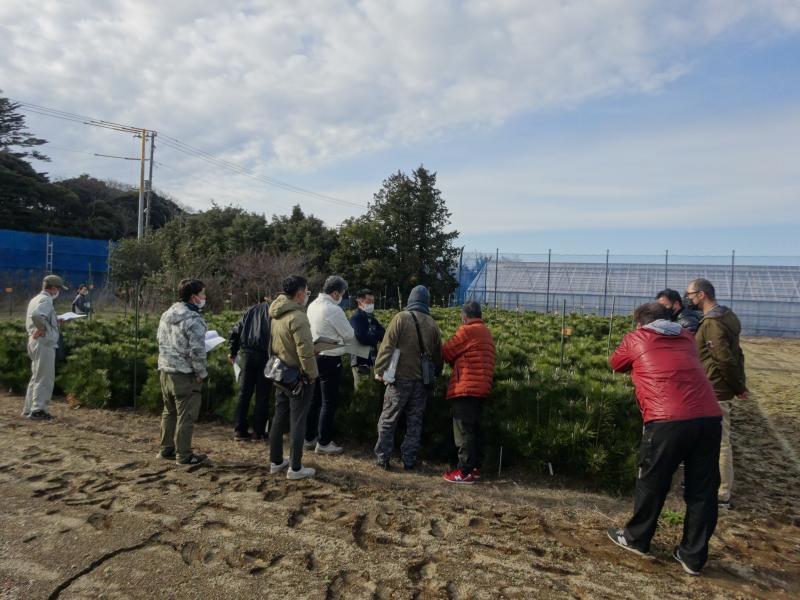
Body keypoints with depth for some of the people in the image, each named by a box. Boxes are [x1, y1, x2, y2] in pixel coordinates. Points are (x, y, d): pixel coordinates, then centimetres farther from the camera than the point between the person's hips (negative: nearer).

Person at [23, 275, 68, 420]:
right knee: (44, 378, -5)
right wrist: (42, 328, -18)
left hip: (34, 341, 10)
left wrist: (56, 321, 15)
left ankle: (29, 409, 25)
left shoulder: (36, 299, 17)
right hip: (44, 342, -10)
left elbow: (35, 317, 20)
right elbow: (36, 315, -32)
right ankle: (38, 410, -3)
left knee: (37, 377, 18)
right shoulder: (46, 300, -14)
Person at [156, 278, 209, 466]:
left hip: (165, 371, 9)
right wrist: (202, 374, -10)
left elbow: (160, 339, 16)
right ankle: (184, 455, 9)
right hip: (185, 375, -9)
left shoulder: (166, 314, 8)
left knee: (169, 412, 20)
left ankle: (167, 449, 30)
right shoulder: (193, 320, -19)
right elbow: (197, 351, -22)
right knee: (186, 416, 1)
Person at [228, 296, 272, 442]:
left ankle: (239, 431, 11)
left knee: (244, 393, 10)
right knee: (262, 396, 5)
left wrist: (233, 352, 21)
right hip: (265, 355, -3)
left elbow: (235, 331, 13)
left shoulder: (251, 310, 16)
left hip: (247, 353, 4)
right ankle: (258, 432, 8)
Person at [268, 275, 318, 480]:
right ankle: (295, 468, 8)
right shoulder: (297, 317, -22)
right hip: (298, 376, -8)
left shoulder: (277, 315, 6)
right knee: (297, 422, 0)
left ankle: (276, 461, 28)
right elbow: (305, 350, -24)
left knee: (279, 418, 16)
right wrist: (312, 374, -13)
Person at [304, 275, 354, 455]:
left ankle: (309, 438, 26)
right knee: (329, 402, 2)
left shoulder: (313, 305, 6)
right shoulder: (334, 309, -19)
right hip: (329, 359, -8)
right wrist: (343, 338, 12)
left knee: (315, 399, 17)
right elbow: (349, 336, -10)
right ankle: (323, 443, 9)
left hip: (314, 356, 9)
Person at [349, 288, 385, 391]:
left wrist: (372, 335, -10)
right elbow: (363, 338, -23)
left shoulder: (371, 318, 16)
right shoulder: (356, 318, -10)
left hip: (372, 361, 8)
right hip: (361, 362, -8)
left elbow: (384, 334, 10)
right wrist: (377, 336, -6)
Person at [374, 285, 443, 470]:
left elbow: (387, 346, -11)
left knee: (388, 420, 7)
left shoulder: (401, 318, -7)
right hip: (422, 380, 3)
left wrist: (379, 370, -6)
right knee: (414, 422, 11)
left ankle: (383, 458, 10)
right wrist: (436, 372, 25)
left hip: (400, 378, -3)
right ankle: (409, 460, 14)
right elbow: (438, 354, 12)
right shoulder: (432, 324, 4)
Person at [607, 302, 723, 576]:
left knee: (652, 483, 13)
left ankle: (636, 538, 30)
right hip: (709, 418, 4)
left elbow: (615, 364, 28)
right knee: (702, 489, 14)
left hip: (668, 420, -4)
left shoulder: (635, 339, 11)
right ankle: (693, 556, 24)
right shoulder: (686, 338, 23)